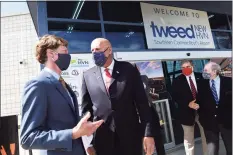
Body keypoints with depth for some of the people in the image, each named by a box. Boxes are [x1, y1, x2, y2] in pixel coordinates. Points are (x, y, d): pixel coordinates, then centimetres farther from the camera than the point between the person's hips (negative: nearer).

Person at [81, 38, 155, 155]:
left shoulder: (129, 69, -2)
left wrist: (148, 133, -7)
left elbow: (142, 102, -2)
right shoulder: (88, 76, 3)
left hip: (130, 136, -1)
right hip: (102, 139, 1)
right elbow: (86, 109, 5)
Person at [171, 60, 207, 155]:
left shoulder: (201, 77, 3)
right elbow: (174, 97, -8)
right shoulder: (177, 81, -3)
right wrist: (188, 104, -20)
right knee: (189, 140, 10)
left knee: (206, 137, 18)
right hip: (187, 113, -2)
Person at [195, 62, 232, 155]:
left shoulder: (228, 81, -2)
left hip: (227, 120, 0)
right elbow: (199, 102, 5)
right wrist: (202, 117, -3)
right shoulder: (203, 85, 2)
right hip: (209, 122, 0)